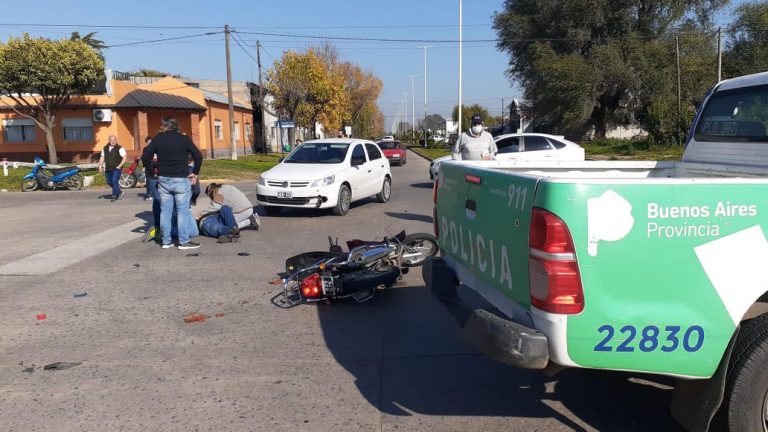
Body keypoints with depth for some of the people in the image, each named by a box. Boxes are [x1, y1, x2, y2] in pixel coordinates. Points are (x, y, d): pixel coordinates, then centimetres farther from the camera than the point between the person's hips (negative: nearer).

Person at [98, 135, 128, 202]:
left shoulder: (119, 148, -4)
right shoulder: (105, 148, 14)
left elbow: (125, 157, -9)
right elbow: (102, 157, 20)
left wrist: (119, 166, -15)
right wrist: (100, 166, 9)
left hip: (116, 168, -6)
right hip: (107, 169, 6)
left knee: (114, 181, -15)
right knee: (109, 182, 10)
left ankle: (114, 196, -7)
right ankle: (119, 192, 29)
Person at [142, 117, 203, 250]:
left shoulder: (158, 139, 4)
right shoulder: (184, 139, -2)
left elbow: (145, 157, 1)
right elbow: (198, 156, -10)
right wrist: (195, 173, 1)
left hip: (163, 179, 3)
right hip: (181, 179, -3)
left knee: (165, 211, 9)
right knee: (183, 210, 0)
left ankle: (166, 241, 13)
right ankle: (184, 242, 0)